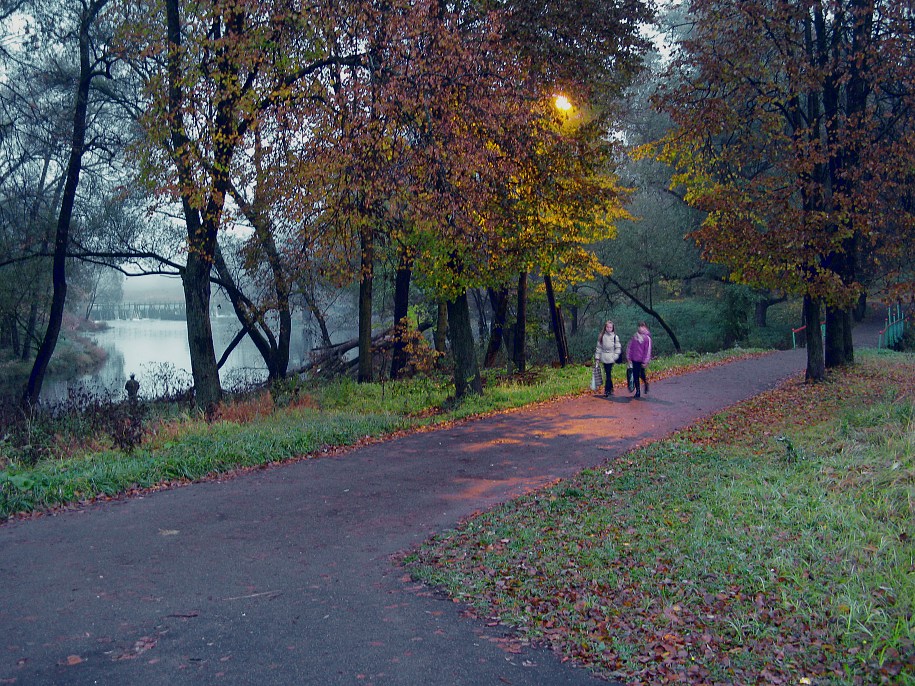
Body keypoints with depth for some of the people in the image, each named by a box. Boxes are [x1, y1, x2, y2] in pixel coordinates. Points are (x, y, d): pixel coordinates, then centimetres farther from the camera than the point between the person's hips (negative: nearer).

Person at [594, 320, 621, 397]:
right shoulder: (602, 336, 4)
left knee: (608, 374, -6)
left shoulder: (615, 337, -2)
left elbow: (617, 347, 2)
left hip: (610, 358, -3)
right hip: (604, 358, 3)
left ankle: (607, 391, -4)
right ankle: (611, 389, 24)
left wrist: (615, 356, -8)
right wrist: (597, 356, 3)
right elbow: (599, 347, 7)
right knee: (607, 374, 10)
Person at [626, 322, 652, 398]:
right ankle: (638, 391, 15)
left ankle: (646, 383, 29)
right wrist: (628, 357, 5)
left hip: (642, 360, -4)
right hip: (634, 360, 4)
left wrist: (645, 361, -11)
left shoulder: (647, 338, -7)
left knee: (641, 375, -1)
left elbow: (648, 350, -8)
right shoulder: (634, 336, 6)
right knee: (635, 376, 6)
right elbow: (629, 347, 10)